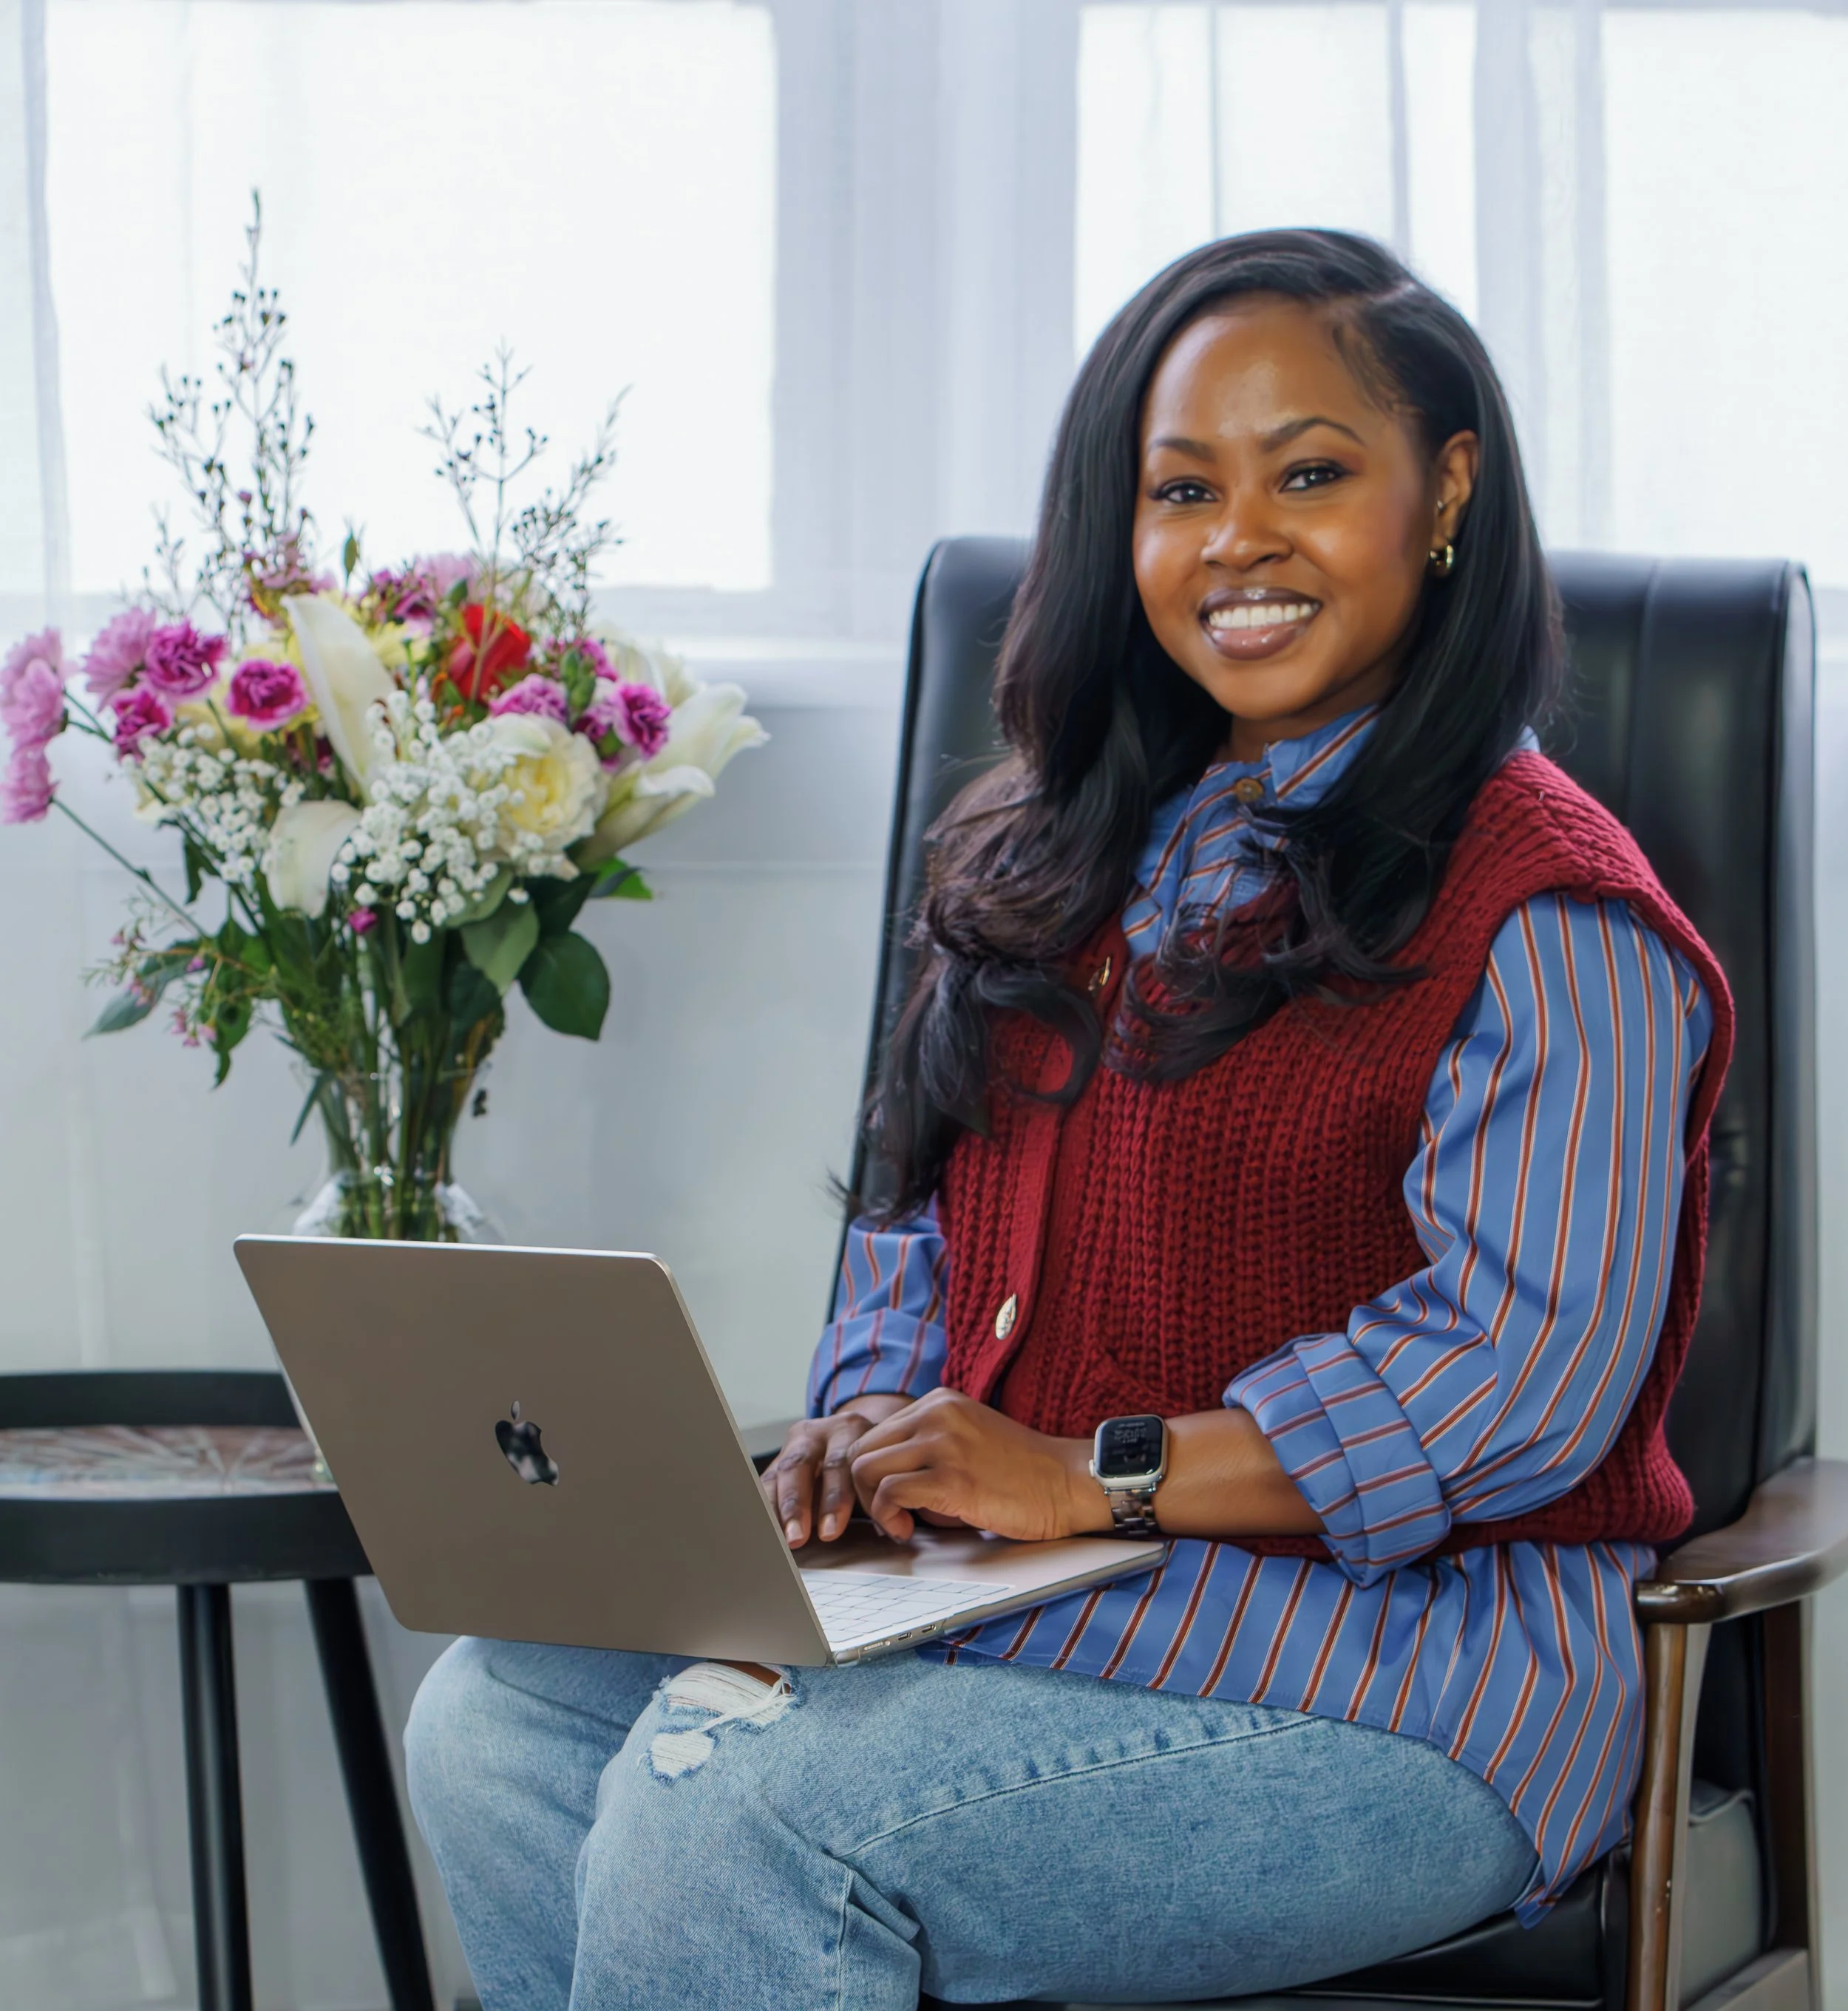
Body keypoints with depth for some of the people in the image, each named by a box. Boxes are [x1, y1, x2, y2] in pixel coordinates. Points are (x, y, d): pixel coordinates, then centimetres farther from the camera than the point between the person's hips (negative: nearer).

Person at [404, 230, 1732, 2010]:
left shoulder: (1544, 915, -9)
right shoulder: (1065, 863, 19)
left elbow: (1527, 1370, -19)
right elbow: (924, 1217, 21)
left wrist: (1101, 1477, -23)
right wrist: (869, 1423, -2)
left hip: (1404, 1684, -8)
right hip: (992, 1582, 8)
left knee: (729, 1814, -27)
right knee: (498, 1719, -12)